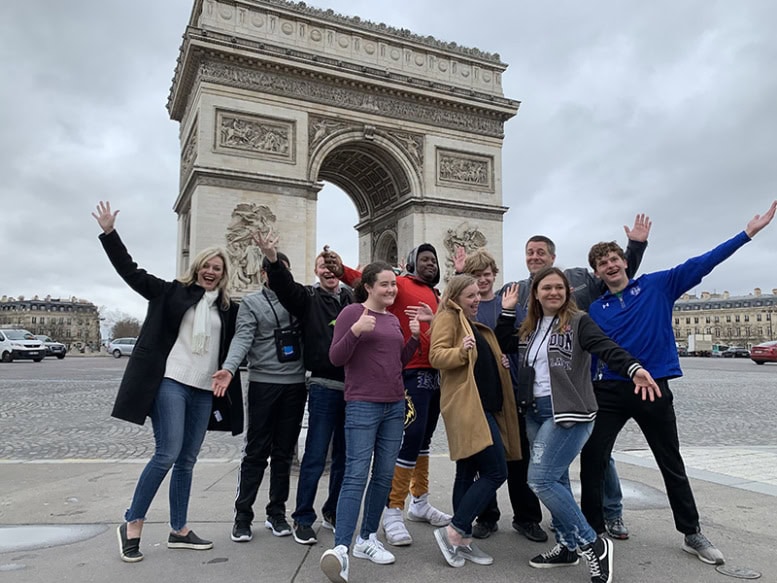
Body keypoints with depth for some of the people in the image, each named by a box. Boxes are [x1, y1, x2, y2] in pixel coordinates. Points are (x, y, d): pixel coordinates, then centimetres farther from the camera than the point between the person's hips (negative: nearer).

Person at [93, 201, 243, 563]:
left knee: (186, 460, 10)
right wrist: (109, 232, -6)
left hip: (205, 390, 4)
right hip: (171, 382, -4)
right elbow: (130, 271, 0)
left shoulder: (228, 309, 12)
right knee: (167, 454, -10)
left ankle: (179, 531, 20)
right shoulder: (172, 293, 5)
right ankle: (131, 524, 7)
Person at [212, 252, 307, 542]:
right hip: (263, 383, -3)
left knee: (284, 452, 11)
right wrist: (229, 368, -28)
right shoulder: (251, 302, 1)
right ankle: (242, 516, 14)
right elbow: (243, 338, -13)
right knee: (256, 452, 2)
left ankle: (277, 513, 23)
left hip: (296, 385, 3)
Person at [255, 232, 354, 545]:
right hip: (324, 387, -4)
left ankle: (333, 513, 32)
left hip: (353, 387, 4)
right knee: (315, 456, 1)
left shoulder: (354, 298, 10)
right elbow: (284, 285, -17)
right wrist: (272, 259, -35)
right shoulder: (308, 297, 0)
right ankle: (303, 519, 18)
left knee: (344, 456, 14)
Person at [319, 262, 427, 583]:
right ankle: (340, 548, -11)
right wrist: (355, 331, -26)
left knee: (384, 476, 9)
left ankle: (367, 539, 22)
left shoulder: (393, 319, 13)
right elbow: (335, 358, -11)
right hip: (362, 405, -7)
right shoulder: (352, 312, -7)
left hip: (395, 405, 7)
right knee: (356, 475, -12)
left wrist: (415, 336, 3)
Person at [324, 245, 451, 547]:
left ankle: (420, 503, 31)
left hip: (435, 373, 8)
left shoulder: (435, 294, 17)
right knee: (410, 439, -9)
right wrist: (342, 271, -38)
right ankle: (393, 512, 4)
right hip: (412, 374, -8)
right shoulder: (401, 285, -4)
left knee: (423, 440, 17)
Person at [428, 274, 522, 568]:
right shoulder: (448, 318, -7)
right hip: (467, 406, -10)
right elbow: (436, 356, -18)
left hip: (482, 406, 10)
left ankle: (463, 539, 19)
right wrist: (462, 351, -34)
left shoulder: (473, 323, 21)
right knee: (496, 472, -12)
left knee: (468, 472, 11)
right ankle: (452, 532, -5)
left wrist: (500, 363, 13)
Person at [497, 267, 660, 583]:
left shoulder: (578, 321, -6)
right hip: (536, 413, 7)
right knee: (556, 480, 14)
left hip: (570, 412, -7)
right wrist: (507, 311, 12)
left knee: (541, 479, -13)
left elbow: (606, 348, -20)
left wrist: (634, 369, -38)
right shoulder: (530, 328, 11)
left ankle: (593, 544, 1)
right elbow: (502, 345, 20)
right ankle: (567, 545, 29)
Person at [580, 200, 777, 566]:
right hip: (609, 391, 1)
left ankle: (692, 534, 32)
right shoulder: (594, 309, 6)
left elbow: (701, 263, -3)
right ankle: (593, 532, 16)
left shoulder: (658, 286, 2)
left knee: (672, 464, 14)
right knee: (592, 461, 0)